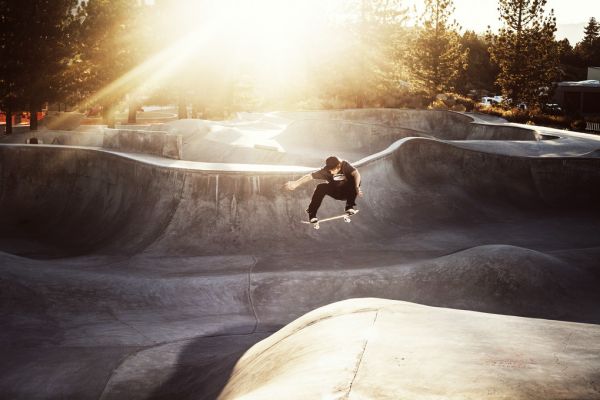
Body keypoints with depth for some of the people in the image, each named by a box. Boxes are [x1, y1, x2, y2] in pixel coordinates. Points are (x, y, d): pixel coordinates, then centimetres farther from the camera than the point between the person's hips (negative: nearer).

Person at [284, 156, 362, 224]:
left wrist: (357, 187, -57)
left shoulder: (345, 165, -23)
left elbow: (356, 174, -38)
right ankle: (312, 214, -21)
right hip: (336, 192, 1)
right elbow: (310, 176, -27)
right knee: (321, 187, -29)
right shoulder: (326, 170, -20)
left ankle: (350, 206, -22)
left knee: (355, 180, -33)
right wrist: (296, 183, -41)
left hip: (348, 191, -1)